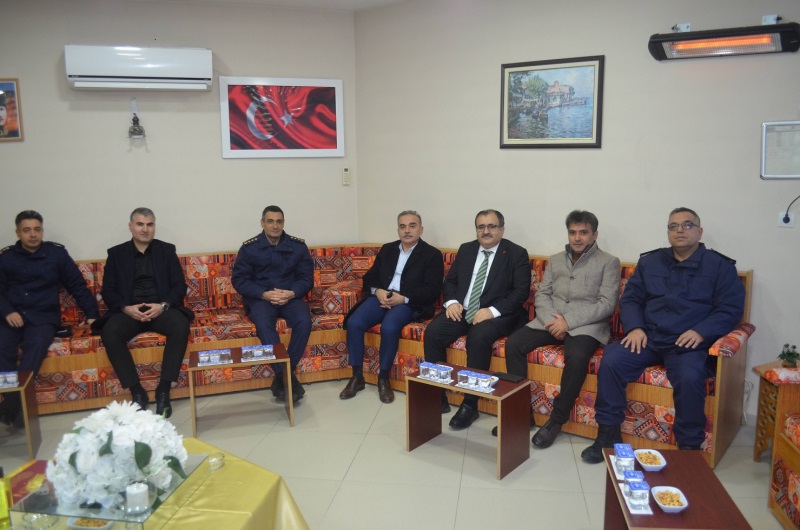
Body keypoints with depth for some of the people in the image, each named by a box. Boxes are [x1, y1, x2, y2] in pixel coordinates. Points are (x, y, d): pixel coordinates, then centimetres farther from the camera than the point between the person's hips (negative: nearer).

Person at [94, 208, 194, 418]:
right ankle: (136, 391, -20)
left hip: (161, 308, 0)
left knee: (181, 325, -33)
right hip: (129, 310, 1)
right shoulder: (117, 253, 11)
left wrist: (163, 305, -14)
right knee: (109, 332, -32)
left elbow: (180, 285, 5)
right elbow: (108, 291, 6)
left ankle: (163, 390, -24)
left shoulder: (167, 250, 11)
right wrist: (126, 308, -14)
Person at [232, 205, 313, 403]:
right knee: (263, 324, -35)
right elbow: (239, 280, -2)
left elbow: (307, 277, 4)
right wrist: (264, 294, -17)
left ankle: (282, 376, -19)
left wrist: (291, 293, -17)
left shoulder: (298, 245, 5)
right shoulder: (249, 248, 1)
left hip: (290, 297, 2)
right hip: (260, 298, -1)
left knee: (304, 321, -31)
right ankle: (287, 376, -29)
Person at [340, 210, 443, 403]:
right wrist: (377, 291, -8)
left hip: (409, 302, -4)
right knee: (354, 323, -23)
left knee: (389, 327, -34)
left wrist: (403, 298, -18)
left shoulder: (432, 255, 3)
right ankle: (357, 377, -7)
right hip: (381, 297, 4)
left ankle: (383, 379, -13)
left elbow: (433, 291, -6)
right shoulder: (387, 249, 18)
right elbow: (369, 277, 16)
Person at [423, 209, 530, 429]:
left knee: (478, 337, -35)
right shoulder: (466, 249, 14)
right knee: (432, 332, -20)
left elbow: (521, 291, -9)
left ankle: (470, 404, -21)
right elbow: (450, 280, 16)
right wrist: (452, 301, -5)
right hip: (462, 311, 5)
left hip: (496, 315, -4)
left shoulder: (517, 254, -1)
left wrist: (493, 311, -22)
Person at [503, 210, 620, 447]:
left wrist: (569, 321, -18)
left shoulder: (609, 262, 2)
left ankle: (557, 419, -16)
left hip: (586, 325, -4)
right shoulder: (555, 260, 17)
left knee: (576, 357, -35)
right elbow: (542, 294, 11)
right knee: (513, 344, -19)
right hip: (551, 321, 5)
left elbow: (607, 304, -8)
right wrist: (552, 320, -11)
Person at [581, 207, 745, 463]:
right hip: (647, 338, 3)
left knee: (690, 378, -33)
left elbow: (730, 308, 0)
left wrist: (700, 332, -16)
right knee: (610, 361, -23)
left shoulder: (719, 266, 8)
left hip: (688, 344, -2)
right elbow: (630, 299, 14)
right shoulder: (650, 261, 16)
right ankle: (608, 434, -9)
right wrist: (635, 327, -5)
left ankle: (689, 447, -12)